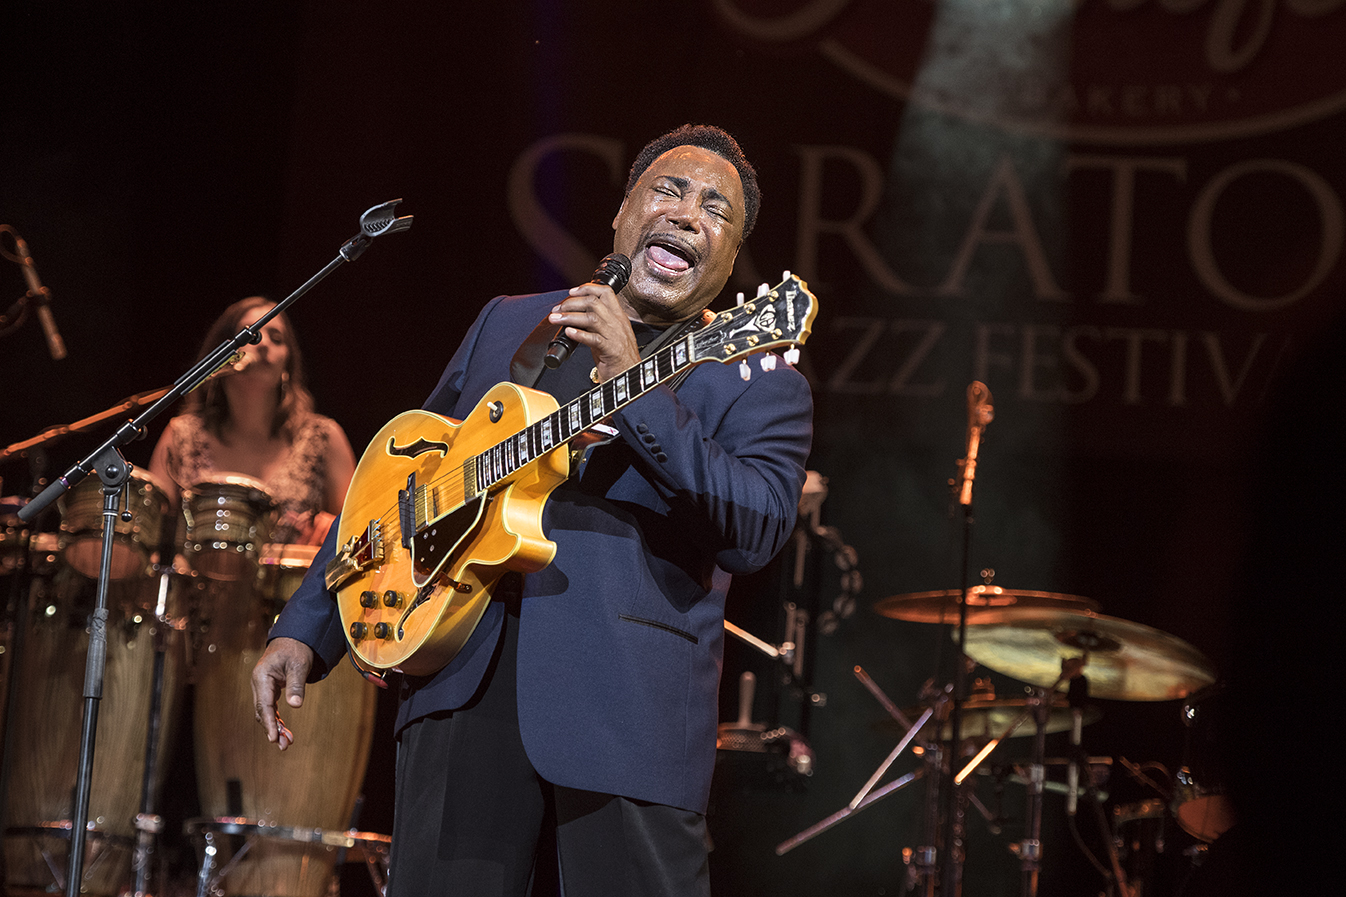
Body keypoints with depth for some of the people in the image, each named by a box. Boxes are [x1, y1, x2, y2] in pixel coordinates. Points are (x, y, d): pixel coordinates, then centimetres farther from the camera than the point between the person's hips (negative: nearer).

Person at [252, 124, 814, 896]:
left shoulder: (760, 383, 5)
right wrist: (306, 631, 14)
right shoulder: (507, 325, 19)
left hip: (630, 710, -3)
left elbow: (757, 534, -13)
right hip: (464, 680, 3)